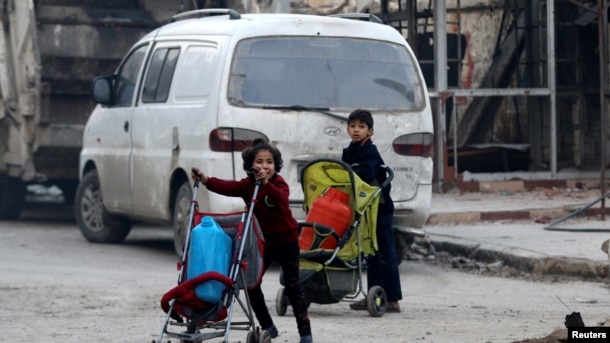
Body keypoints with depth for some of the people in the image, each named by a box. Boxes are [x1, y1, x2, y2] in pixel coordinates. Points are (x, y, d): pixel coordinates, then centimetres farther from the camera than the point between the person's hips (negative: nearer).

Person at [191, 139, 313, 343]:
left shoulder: (279, 184, -17)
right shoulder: (248, 185, -7)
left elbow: (280, 199, -40)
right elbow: (228, 187, -24)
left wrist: (266, 183, -58)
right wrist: (206, 180, -42)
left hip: (286, 241, -4)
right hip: (261, 241, 4)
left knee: (293, 286, 0)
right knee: (251, 283, 1)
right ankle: (267, 327, 17)